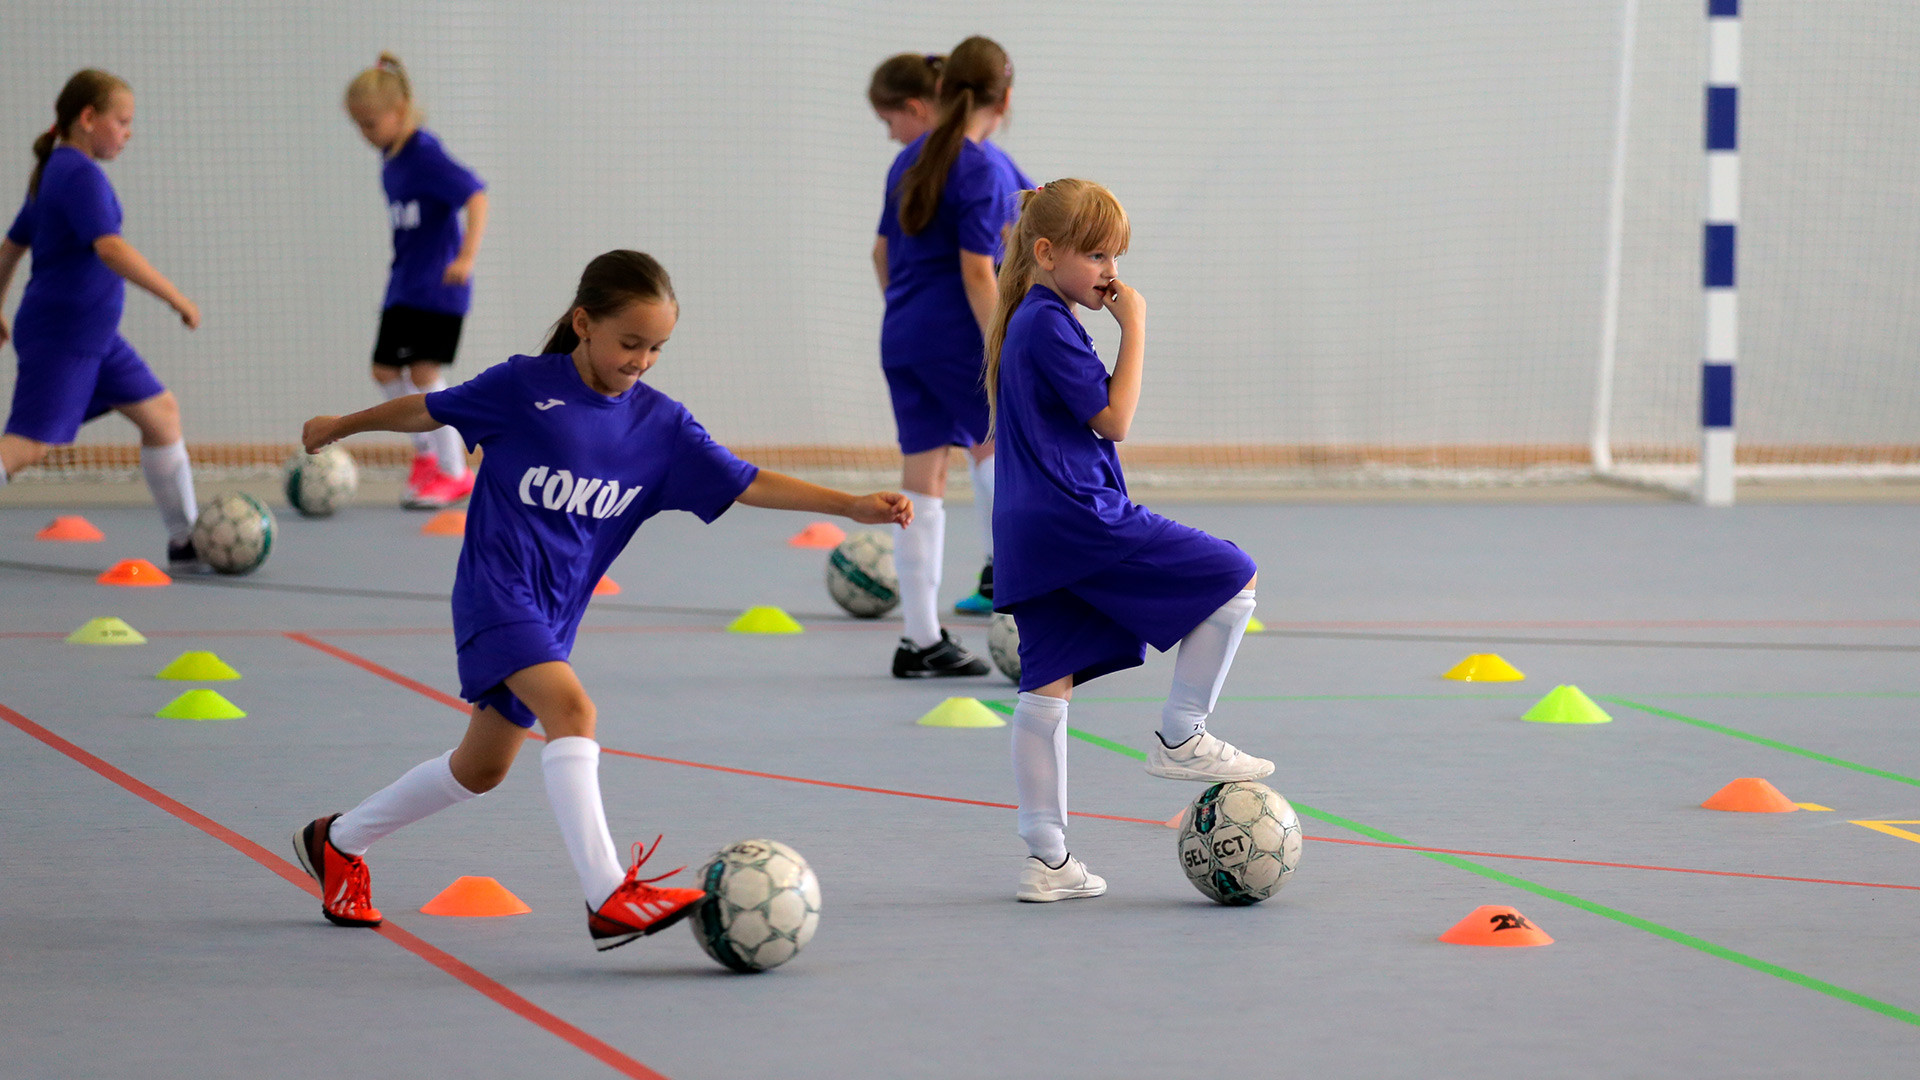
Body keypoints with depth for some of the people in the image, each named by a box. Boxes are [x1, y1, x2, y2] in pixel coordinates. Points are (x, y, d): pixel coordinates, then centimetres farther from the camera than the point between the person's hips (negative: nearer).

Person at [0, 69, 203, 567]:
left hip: (94, 337, 10)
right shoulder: (82, 175, -16)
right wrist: (177, 298, -24)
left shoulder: (52, 172, 14)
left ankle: (185, 540, 15)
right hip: (62, 334, -10)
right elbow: (110, 248, -29)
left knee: (160, 411, 10)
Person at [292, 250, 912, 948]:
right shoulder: (523, 387, -9)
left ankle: (337, 842, 38)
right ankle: (609, 900, -36)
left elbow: (745, 484, -3)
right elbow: (428, 411, 6)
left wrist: (851, 505, -13)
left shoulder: (660, 424, 2)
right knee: (570, 709, -28)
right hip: (496, 587, -6)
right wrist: (342, 426, 19)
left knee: (481, 769, 16)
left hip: (554, 614, 6)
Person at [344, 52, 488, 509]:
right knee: (385, 370, 8)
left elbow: (475, 196, -24)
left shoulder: (425, 155, -18)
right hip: (404, 284, 9)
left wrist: (466, 256, -33)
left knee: (424, 373, -12)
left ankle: (454, 472, -2)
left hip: (438, 286, -9)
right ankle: (426, 452, 27)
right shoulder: (390, 156, 8)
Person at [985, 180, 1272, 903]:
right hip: (1080, 518, -10)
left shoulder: (1023, 324, 19)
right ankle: (1181, 737, 1)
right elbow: (1113, 417, -14)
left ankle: (1044, 857, 9)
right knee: (1235, 579, -2)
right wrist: (1134, 327, -10)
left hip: (1030, 538, 10)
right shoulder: (1051, 325, -12)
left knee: (1046, 688, 8)